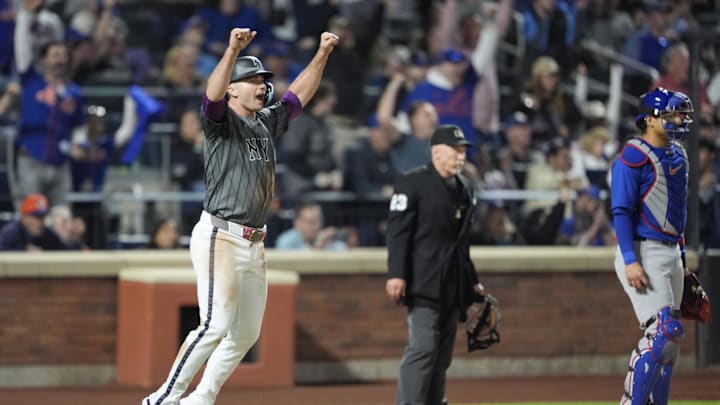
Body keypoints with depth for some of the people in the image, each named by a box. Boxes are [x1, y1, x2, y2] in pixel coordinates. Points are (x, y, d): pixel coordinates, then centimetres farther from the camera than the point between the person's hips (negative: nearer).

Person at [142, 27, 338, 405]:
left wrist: (322, 54, 14)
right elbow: (212, 94, -25)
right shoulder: (222, 121, -5)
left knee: (246, 334, 9)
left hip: (255, 243, 8)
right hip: (220, 237, -8)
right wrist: (232, 51, -40)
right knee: (216, 325, -18)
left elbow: (299, 94, 25)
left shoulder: (267, 123, 16)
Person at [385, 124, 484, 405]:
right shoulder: (412, 182, -5)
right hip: (424, 285, -8)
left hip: (454, 286, 8)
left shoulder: (464, 187, 17)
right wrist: (396, 274, -19)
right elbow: (398, 232, -11)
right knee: (422, 348, -15)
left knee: (442, 355, 9)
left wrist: (472, 280, 22)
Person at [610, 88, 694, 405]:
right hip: (643, 253, -9)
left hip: (671, 252, 9)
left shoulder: (677, 155, 15)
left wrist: (682, 260, 18)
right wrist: (630, 261, -24)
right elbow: (621, 211, -16)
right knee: (663, 331, -18)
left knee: (666, 341, 8)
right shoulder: (633, 157, -11)